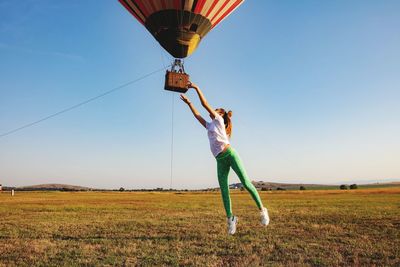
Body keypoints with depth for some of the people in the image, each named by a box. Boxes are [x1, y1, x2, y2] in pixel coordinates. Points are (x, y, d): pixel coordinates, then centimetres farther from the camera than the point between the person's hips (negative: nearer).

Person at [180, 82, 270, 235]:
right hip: (220, 160, 7)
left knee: (246, 182, -11)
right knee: (224, 190, -2)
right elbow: (197, 115, 33)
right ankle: (230, 219, 1)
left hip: (230, 154, -7)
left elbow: (205, 104, 5)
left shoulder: (219, 120, 10)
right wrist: (189, 103, 35)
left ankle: (262, 210, -4)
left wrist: (196, 88, 8)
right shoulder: (209, 125, 27)